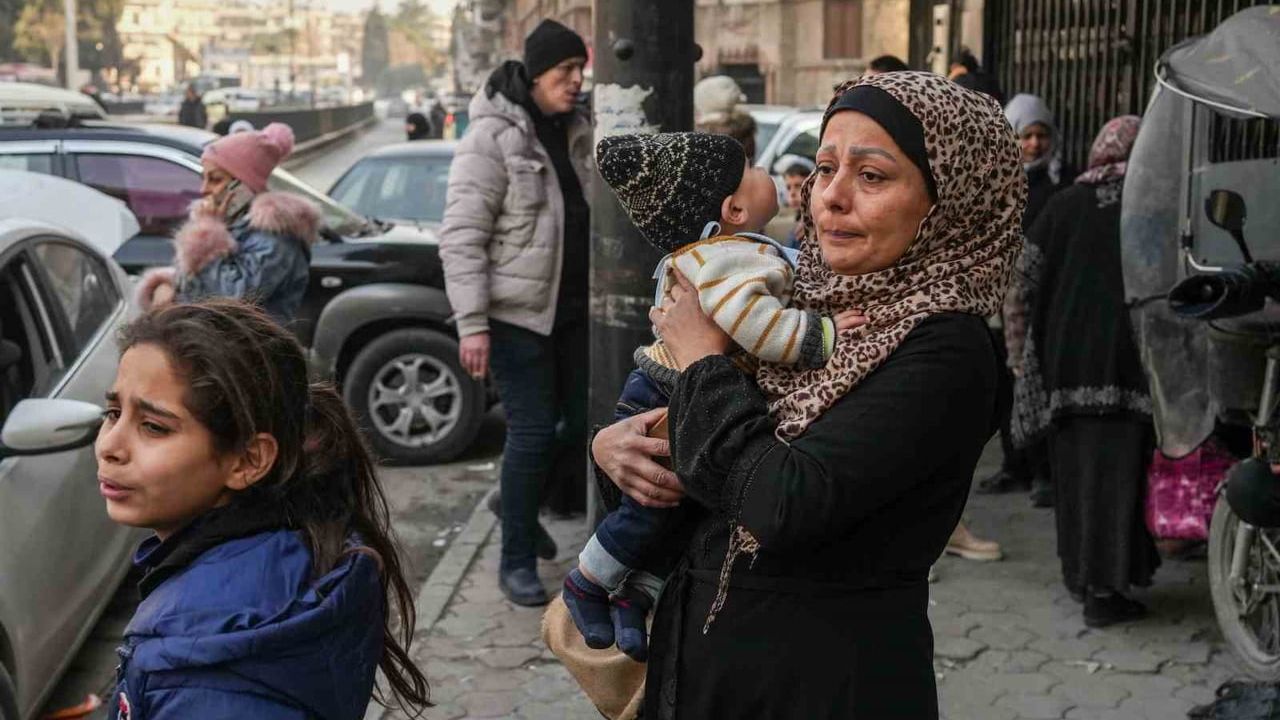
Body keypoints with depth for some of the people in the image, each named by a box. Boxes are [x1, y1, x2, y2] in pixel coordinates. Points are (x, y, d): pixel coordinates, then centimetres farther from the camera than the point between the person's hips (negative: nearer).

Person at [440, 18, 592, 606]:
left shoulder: (574, 132, 9)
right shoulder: (492, 137, -13)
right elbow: (461, 238, -16)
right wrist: (472, 324, -22)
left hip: (574, 309, 7)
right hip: (518, 313, -7)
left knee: (585, 420, 10)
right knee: (533, 432, -5)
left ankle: (520, 506, 34)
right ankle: (516, 562, 9)